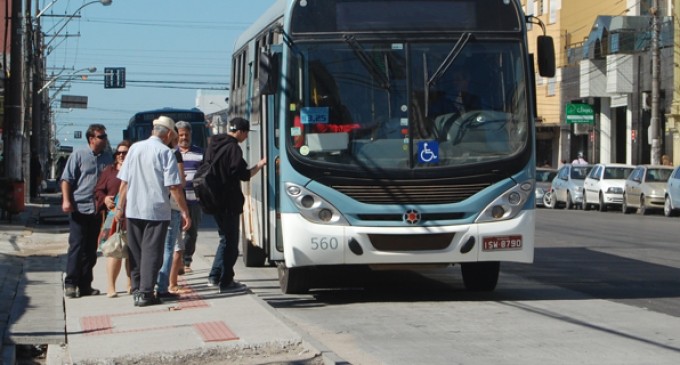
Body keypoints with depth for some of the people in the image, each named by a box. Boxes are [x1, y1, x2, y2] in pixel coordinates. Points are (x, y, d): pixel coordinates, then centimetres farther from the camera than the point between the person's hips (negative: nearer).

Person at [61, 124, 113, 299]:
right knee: (76, 246, -6)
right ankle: (70, 283, -1)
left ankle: (85, 284, 13)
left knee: (91, 249, 7)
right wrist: (66, 200, -13)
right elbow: (66, 179, -3)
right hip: (79, 208, -4)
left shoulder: (108, 157, 11)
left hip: (98, 210, 4)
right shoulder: (78, 155, -1)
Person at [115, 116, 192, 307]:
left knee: (135, 252, 14)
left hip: (133, 210, 4)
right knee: (151, 252, 0)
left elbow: (124, 182, 6)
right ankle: (145, 293, -4)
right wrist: (184, 212, -8)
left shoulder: (134, 148, 6)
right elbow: (174, 186, -12)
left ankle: (136, 290, 19)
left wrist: (120, 207, 13)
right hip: (157, 210, -4)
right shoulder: (165, 152, -8)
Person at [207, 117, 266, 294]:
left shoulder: (214, 145, 12)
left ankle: (214, 276, 21)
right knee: (230, 242, -1)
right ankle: (226, 282, 0)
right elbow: (244, 175, -18)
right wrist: (259, 165, -5)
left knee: (225, 238, 20)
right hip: (229, 202, -9)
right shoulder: (233, 148, -16)